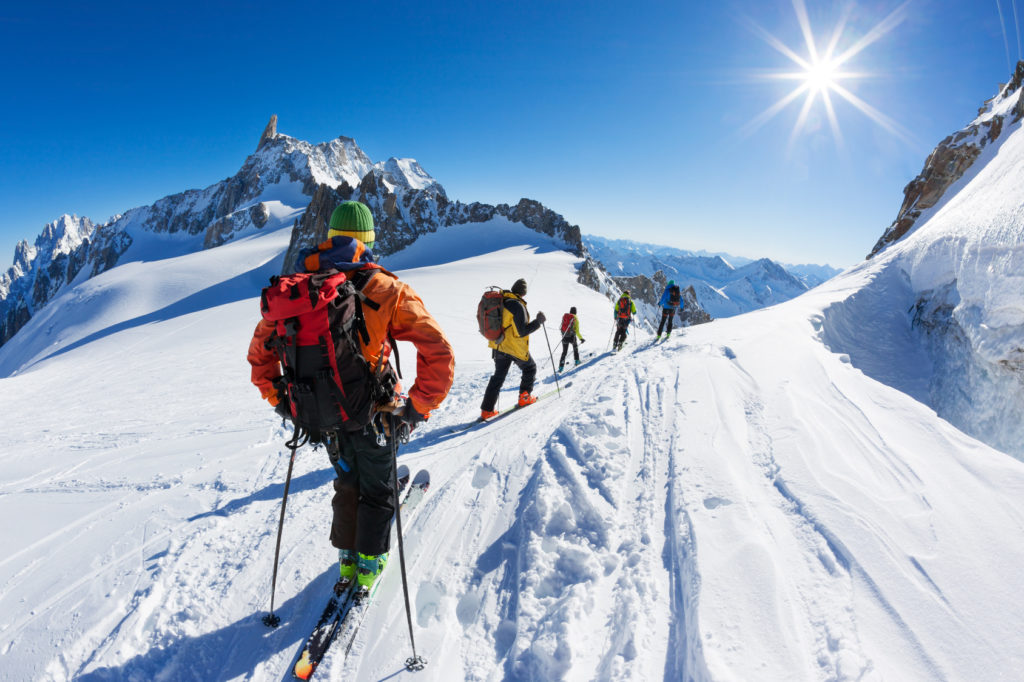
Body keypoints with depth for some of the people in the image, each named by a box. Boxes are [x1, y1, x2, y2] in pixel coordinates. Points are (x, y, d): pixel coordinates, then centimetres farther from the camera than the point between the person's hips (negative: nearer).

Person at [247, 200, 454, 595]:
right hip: (372, 413, -3)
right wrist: (417, 408, -12)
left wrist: (278, 399, 13)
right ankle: (368, 564, 33)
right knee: (377, 489, 21)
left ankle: (347, 561, 37)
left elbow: (259, 351, 6)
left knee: (348, 482, 27)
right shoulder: (388, 291, -15)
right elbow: (439, 354, -19)